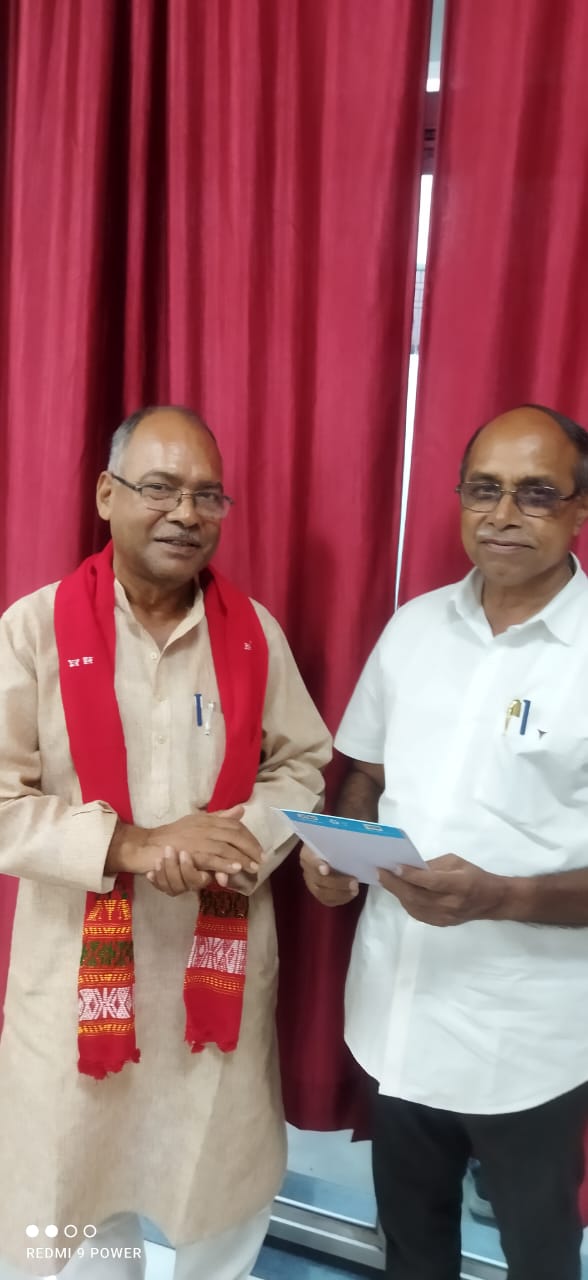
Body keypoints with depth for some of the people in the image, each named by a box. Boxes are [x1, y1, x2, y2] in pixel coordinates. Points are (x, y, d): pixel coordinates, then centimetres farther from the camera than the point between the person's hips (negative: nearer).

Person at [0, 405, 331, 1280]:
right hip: (79, 969, -2)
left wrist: (240, 841, -14)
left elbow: (301, 766, 4)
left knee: (223, 1201, 20)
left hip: (221, 960, 2)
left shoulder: (254, 632, -1)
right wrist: (133, 846, -22)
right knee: (72, 1189, 18)